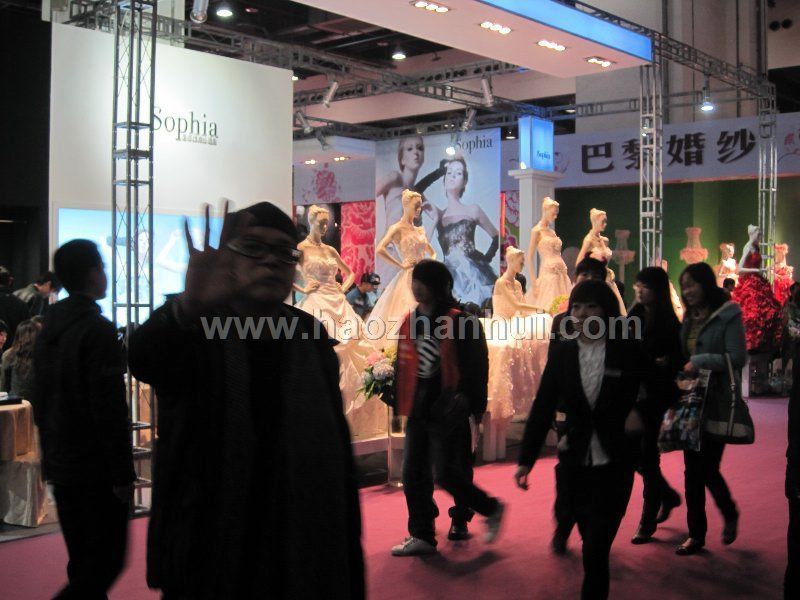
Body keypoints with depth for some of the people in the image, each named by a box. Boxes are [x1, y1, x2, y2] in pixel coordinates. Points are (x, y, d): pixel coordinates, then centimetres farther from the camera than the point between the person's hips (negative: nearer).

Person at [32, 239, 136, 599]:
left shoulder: (48, 329, 10)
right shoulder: (98, 330, -16)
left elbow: (39, 402, 16)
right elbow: (111, 410, -20)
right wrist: (123, 475, -16)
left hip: (60, 465, 9)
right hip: (95, 469, -9)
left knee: (83, 563, 16)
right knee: (106, 563, -3)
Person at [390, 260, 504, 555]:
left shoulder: (460, 322, -11)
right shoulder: (410, 321, 9)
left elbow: (475, 368, -10)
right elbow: (402, 367, 15)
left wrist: (472, 406, -13)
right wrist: (398, 406, 14)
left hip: (448, 412, -7)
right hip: (418, 411, 7)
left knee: (447, 473, -7)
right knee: (413, 475, 7)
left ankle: (491, 508, 18)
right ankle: (422, 536, 18)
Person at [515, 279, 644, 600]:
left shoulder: (628, 351, -6)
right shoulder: (562, 352, 1)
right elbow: (542, 406, 1)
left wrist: (639, 412, -8)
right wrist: (526, 459, -1)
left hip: (614, 464, -3)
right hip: (574, 463, 3)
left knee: (596, 548, -7)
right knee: (592, 543, 16)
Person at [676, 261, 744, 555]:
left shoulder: (728, 316, -9)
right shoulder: (690, 318, 12)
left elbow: (737, 358, -16)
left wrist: (699, 361, -17)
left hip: (717, 402, -6)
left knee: (708, 468, -3)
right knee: (693, 470, 7)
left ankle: (730, 514, 26)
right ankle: (696, 533, 16)